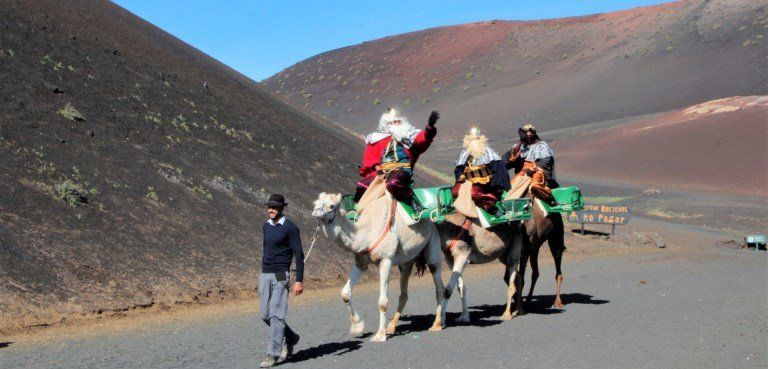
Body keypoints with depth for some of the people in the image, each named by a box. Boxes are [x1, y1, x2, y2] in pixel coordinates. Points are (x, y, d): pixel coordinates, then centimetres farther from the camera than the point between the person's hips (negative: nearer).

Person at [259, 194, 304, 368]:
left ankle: (273, 354, -6)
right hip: (265, 275, 7)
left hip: (280, 275, -7)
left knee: (276, 315, -9)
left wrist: (299, 280, -15)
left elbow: (299, 255, -10)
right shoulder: (266, 226, 13)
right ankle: (290, 338, 29)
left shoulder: (290, 228, -8)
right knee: (266, 315, 9)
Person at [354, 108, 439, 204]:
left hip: (402, 168, -3)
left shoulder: (409, 136, 20)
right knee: (362, 186, -18)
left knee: (393, 183, -37)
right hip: (380, 171, 3)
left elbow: (423, 139, 0)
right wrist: (377, 168, -7)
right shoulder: (377, 139, 22)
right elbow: (369, 156, 12)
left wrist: (430, 127, -21)